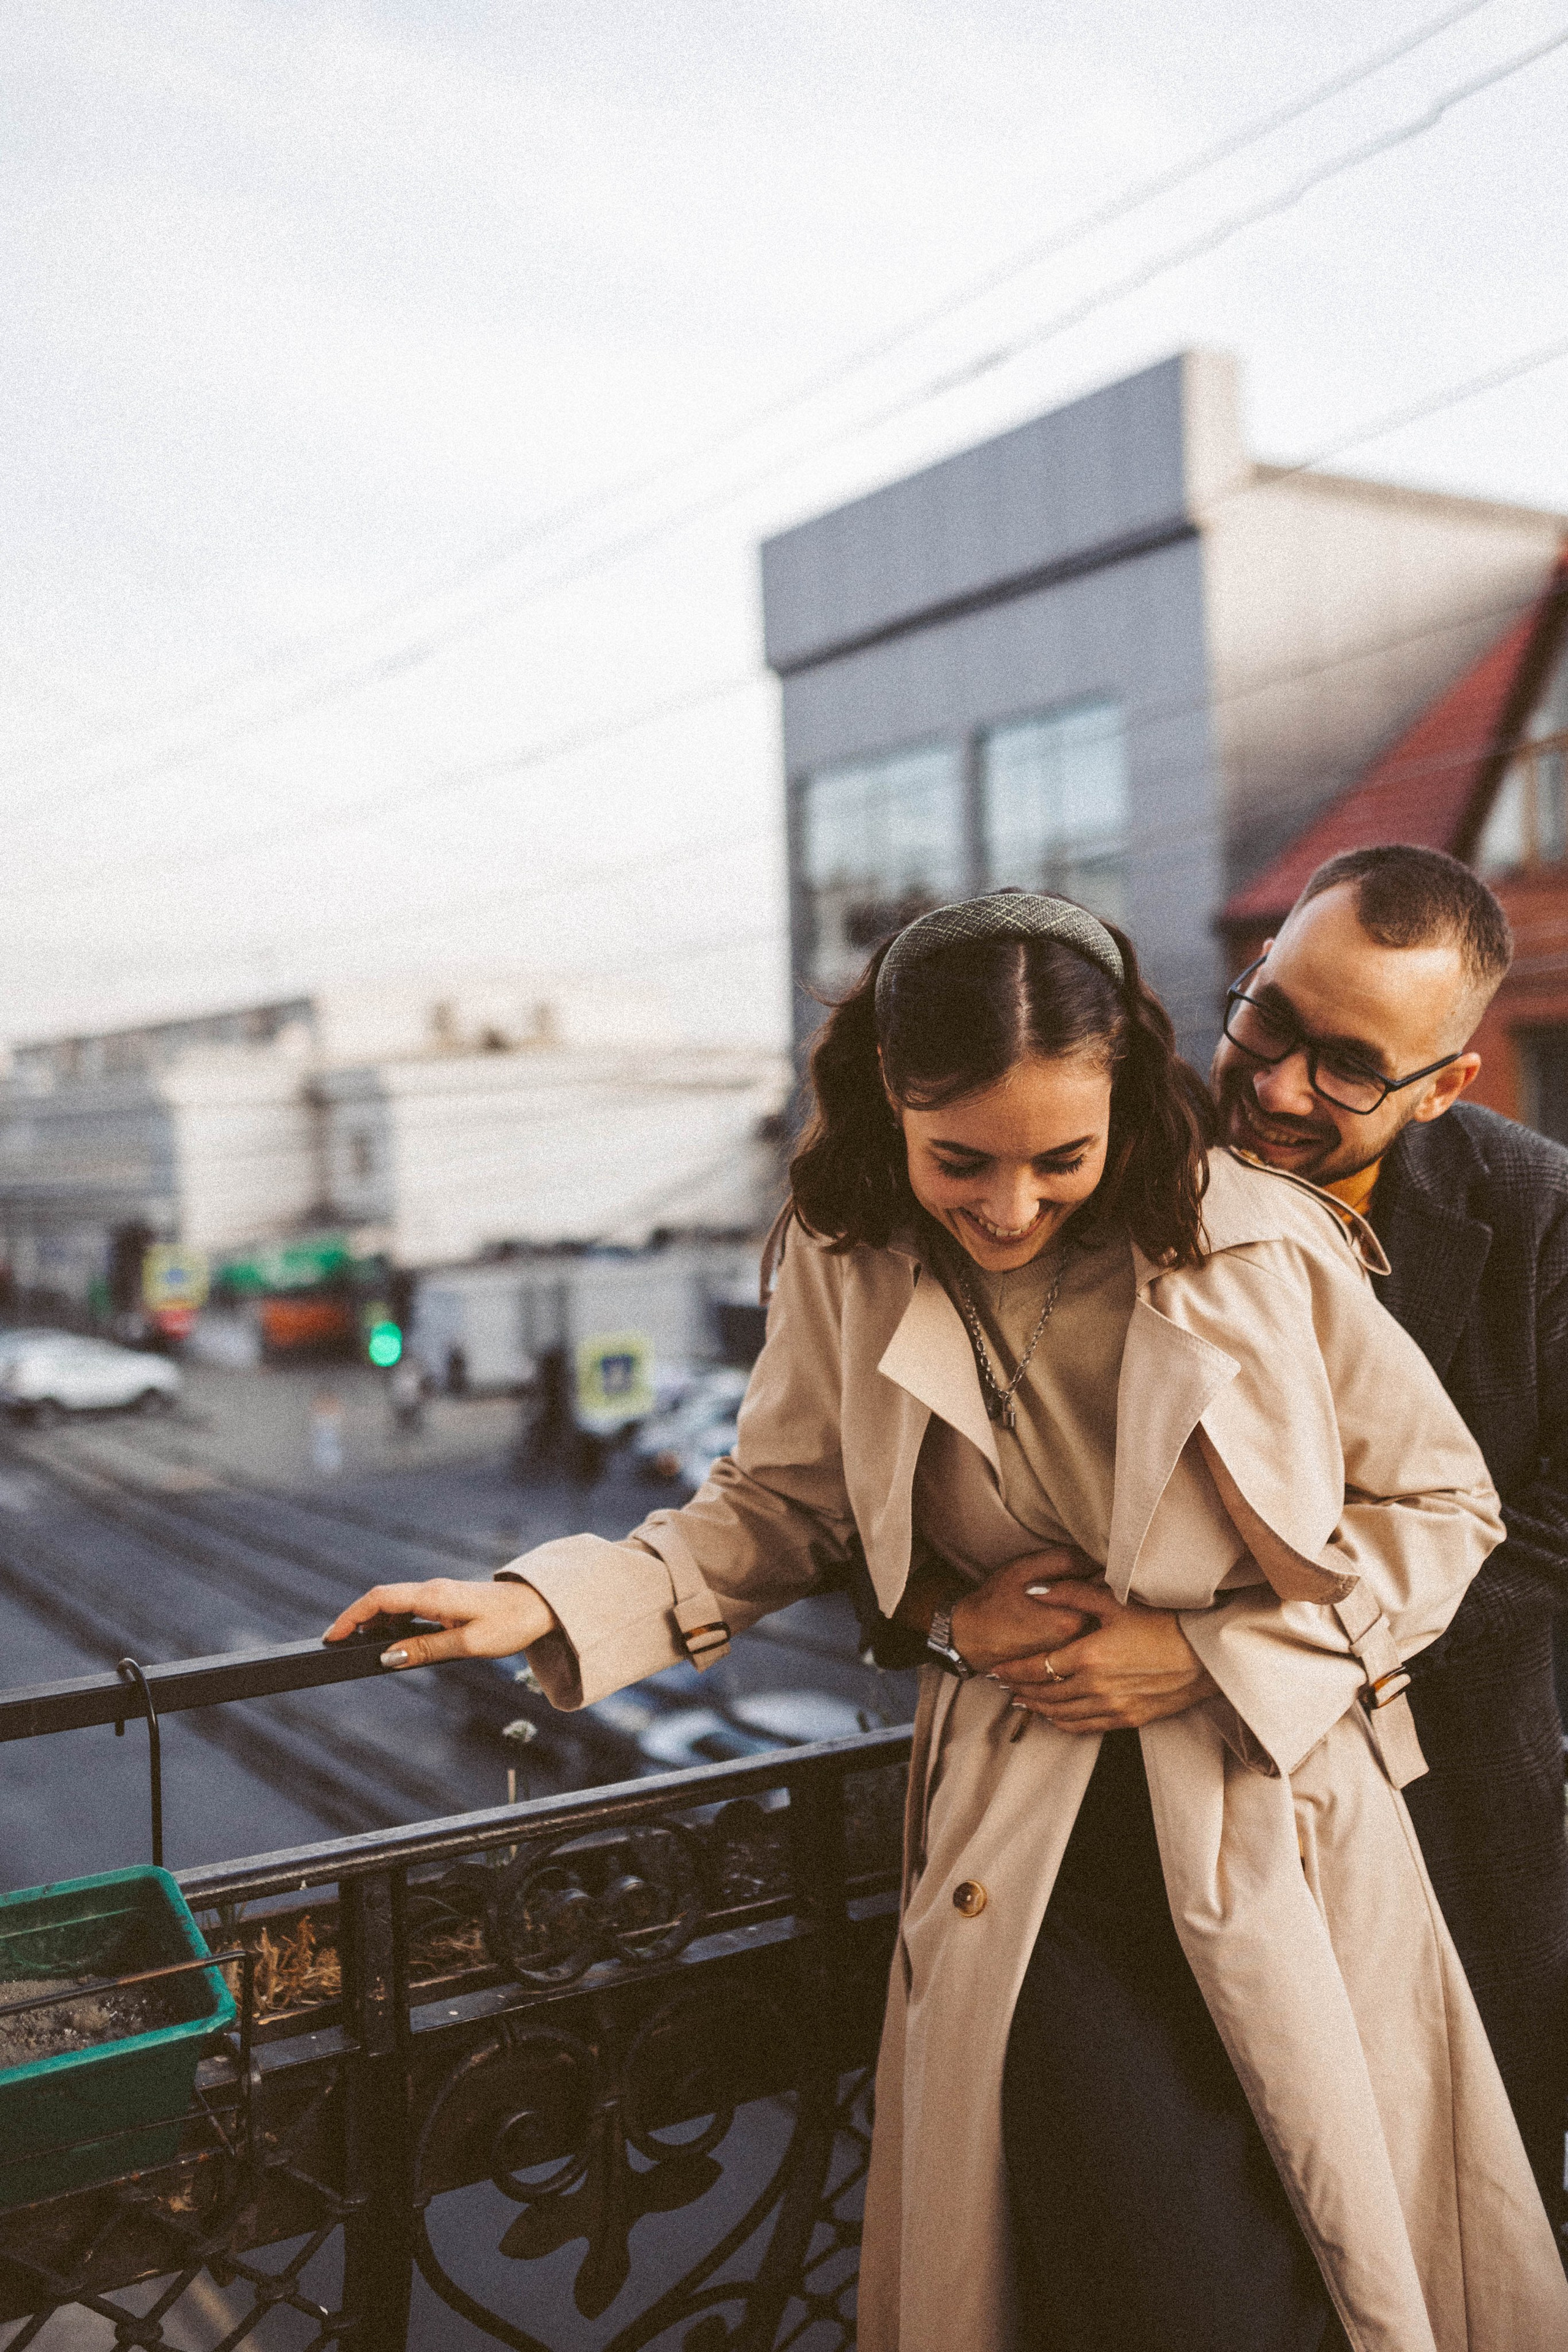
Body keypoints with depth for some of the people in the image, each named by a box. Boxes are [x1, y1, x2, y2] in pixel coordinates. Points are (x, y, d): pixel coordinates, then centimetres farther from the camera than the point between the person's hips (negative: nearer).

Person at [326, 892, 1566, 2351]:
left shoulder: (1265, 1244, -9)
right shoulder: (847, 1263, -4)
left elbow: (1442, 1504, 1)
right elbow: (773, 1513, 7)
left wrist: (1208, 1656, -9)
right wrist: (544, 1605, -9)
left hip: (1279, 1832, 1)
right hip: (1023, 1854, 0)